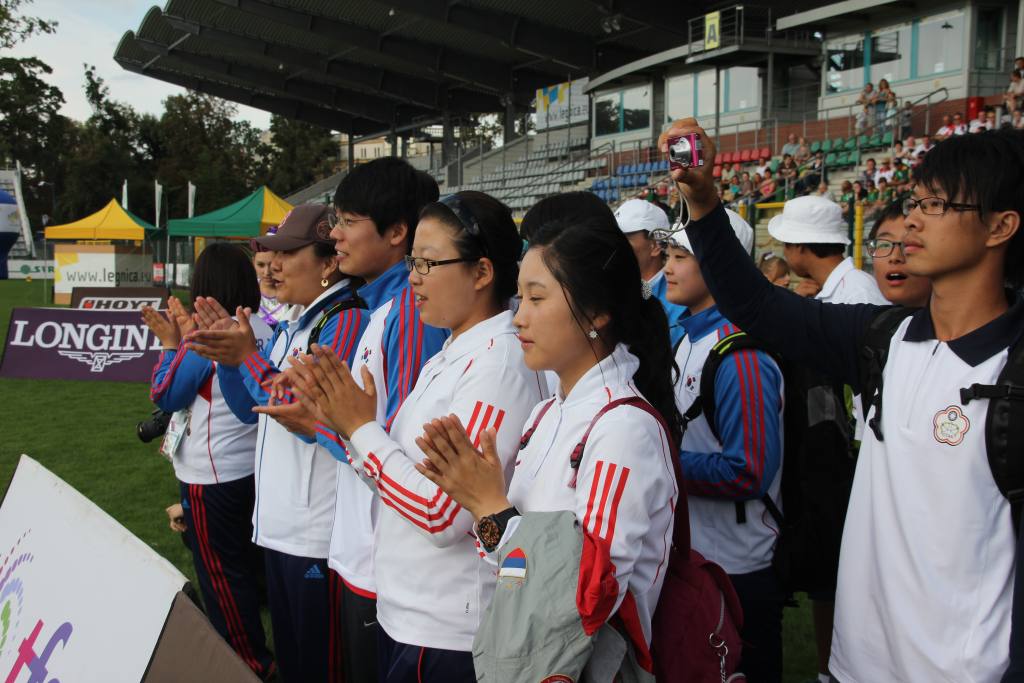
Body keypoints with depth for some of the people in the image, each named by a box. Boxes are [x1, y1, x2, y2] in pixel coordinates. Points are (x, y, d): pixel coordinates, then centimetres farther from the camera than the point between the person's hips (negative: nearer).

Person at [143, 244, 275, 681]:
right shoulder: (262, 329, 0)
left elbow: (164, 397, -9)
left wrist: (170, 344, 0)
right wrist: (187, 337, 14)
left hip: (212, 477, -8)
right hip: (249, 468, 8)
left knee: (219, 572, 6)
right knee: (243, 563, 21)